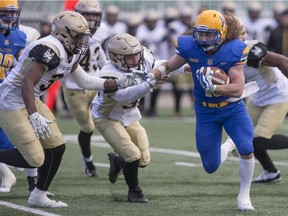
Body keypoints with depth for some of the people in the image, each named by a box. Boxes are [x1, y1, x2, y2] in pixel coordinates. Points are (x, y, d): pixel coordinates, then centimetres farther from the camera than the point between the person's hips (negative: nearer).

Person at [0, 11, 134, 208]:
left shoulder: (68, 54, 8)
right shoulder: (50, 50, -23)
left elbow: (85, 81, 20)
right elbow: (27, 83, -27)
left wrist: (119, 84, 17)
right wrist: (34, 116, -33)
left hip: (30, 101, 10)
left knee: (56, 148, 11)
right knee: (35, 159, -13)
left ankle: (39, 197, 23)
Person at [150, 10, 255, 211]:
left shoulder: (233, 51, -23)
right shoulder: (189, 47, -17)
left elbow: (238, 89, -27)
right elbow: (168, 66, 1)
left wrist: (213, 87, -42)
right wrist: (151, 76, -19)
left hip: (232, 109, -2)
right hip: (206, 113, 2)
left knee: (247, 149, -20)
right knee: (211, 167, 5)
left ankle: (244, 196, 4)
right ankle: (225, 149, 45)